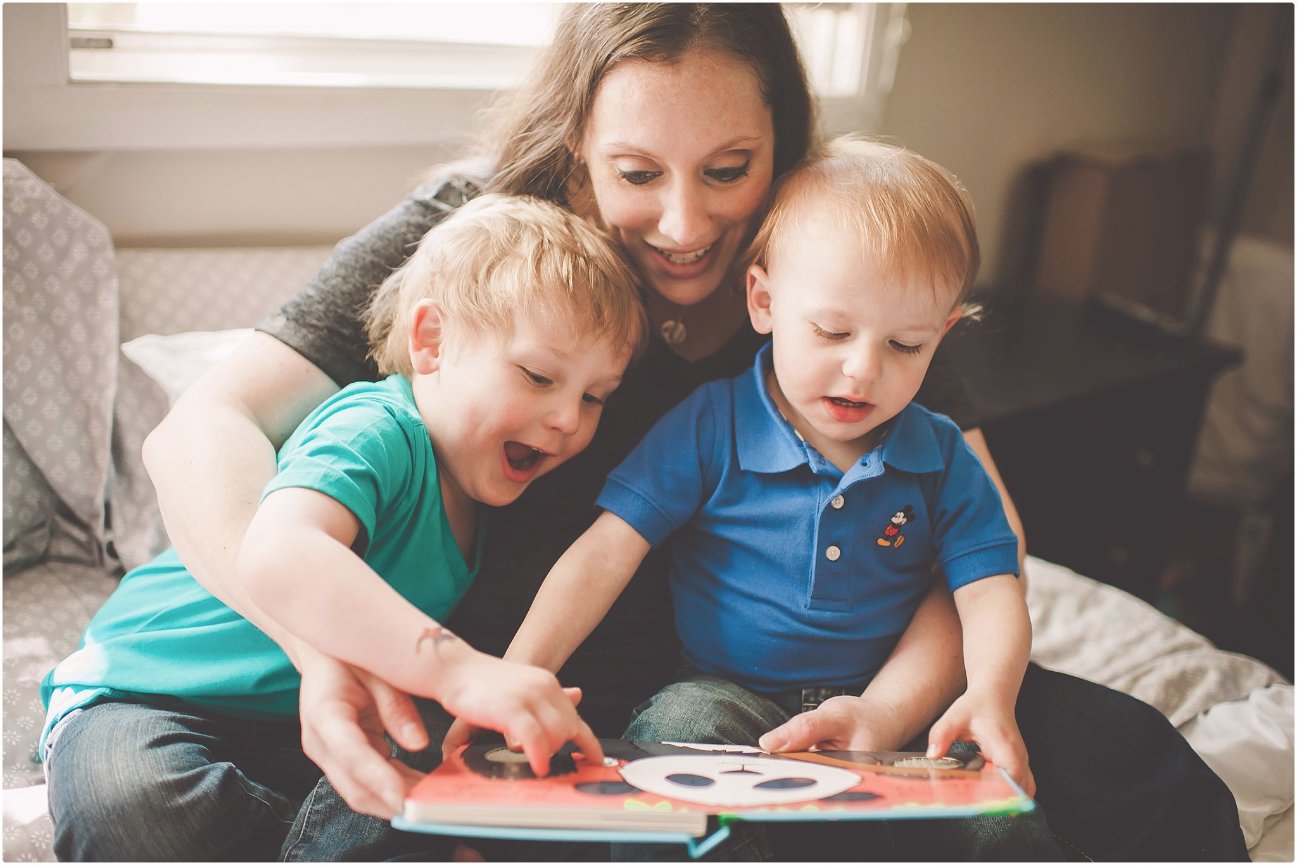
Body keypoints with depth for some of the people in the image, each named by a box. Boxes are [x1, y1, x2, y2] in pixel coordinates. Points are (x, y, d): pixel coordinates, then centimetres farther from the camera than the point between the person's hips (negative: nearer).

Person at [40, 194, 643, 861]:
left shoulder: (475, 486, 3)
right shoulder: (377, 431, -26)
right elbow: (277, 556, -47)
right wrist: (458, 669, -56)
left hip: (298, 730, 6)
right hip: (141, 697, -6)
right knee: (130, 806, -40)